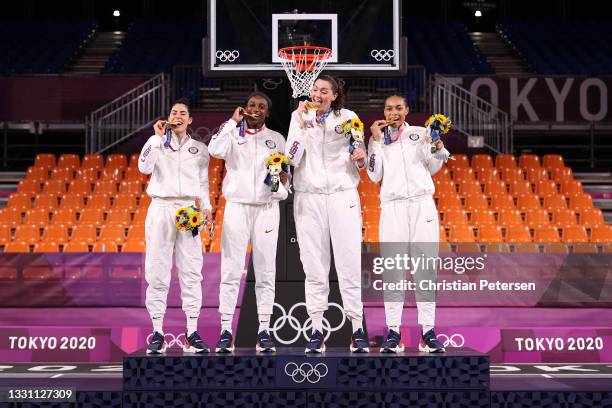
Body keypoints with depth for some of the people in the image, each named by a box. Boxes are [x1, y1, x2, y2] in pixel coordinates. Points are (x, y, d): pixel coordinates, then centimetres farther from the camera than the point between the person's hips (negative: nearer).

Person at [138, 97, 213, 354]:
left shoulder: (199, 148, 16)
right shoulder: (157, 143, 10)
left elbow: (203, 181, 17)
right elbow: (144, 167, -8)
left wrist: (205, 206, 3)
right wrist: (158, 137, -7)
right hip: (161, 209, -1)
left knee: (191, 272, -3)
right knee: (157, 272, -4)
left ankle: (193, 333, -1)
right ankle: (157, 333, -2)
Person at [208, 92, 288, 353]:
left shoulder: (277, 139, 14)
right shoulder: (232, 134, 8)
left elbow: (286, 173, 16)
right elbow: (215, 150, -12)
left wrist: (281, 178, -7)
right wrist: (233, 122, -6)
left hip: (267, 207, 2)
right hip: (237, 206, -1)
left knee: (265, 270, 0)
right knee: (231, 270, -6)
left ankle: (264, 331, 2)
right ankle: (225, 331, -6)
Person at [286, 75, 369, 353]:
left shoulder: (348, 117, 5)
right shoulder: (299, 116, 5)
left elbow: (359, 165, 11)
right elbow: (292, 158, -7)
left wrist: (361, 160, -12)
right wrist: (302, 123, -11)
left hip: (343, 195, 0)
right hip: (308, 197, 1)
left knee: (349, 262, -4)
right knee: (314, 265, 1)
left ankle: (357, 329, -1)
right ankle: (317, 330, 5)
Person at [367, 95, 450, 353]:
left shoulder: (420, 133, 13)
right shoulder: (378, 139, 13)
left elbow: (432, 169, 12)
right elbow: (374, 175, 2)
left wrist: (439, 148, -5)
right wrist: (376, 141, -1)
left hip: (422, 205, 0)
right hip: (392, 207, 0)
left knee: (426, 267, -4)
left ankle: (428, 330, -2)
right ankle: (393, 331, -3)